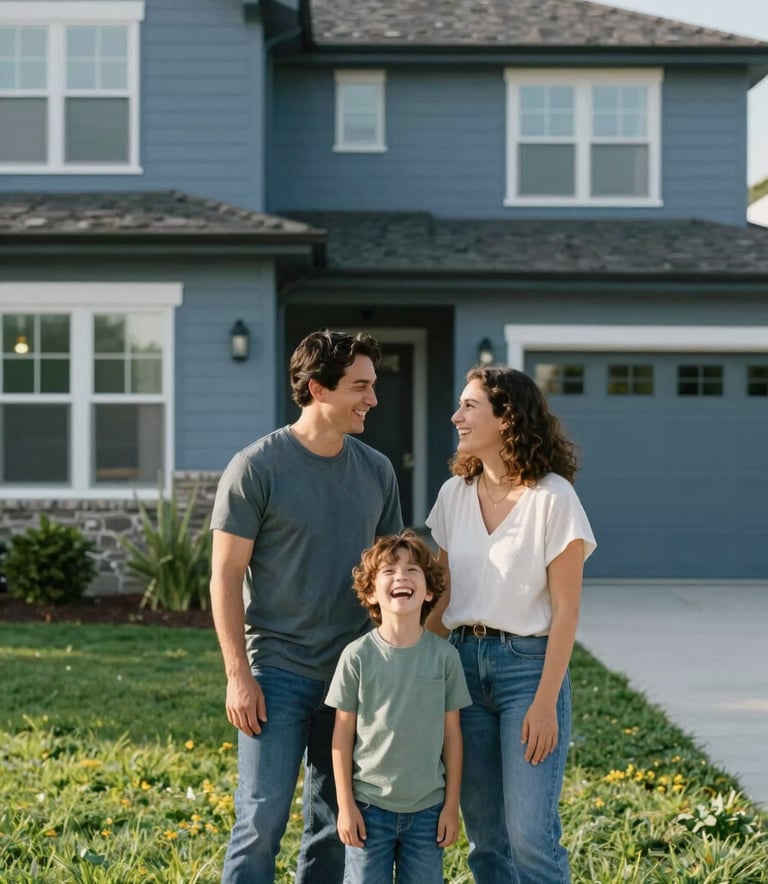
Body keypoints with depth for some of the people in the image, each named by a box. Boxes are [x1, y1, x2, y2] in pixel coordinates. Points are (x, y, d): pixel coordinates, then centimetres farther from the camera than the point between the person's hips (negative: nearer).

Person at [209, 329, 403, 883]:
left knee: (337, 824, 10)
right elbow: (226, 577, -6)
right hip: (278, 670, -5)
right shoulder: (257, 468, -7)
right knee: (262, 819, -7)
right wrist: (238, 675, -11)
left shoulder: (377, 472, 8)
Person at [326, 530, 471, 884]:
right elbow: (343, 734, -1)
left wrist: (451, 804, 3)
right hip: (370, 805, -1)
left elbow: (452, 733, 3)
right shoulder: (358, 656, -7)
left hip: (427, 808, 1)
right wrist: (345, 805, -3)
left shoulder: (444, 656, -3)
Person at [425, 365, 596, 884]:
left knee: (531, 835, -9)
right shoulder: (455, 495, 8)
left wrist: (545, 702, -14)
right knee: (485, 836, 8)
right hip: (464, 663, 6)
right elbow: (443, 594, 13)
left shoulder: (552, 497, -9)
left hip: (527, 663, -5)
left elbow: (565, 610, -9)